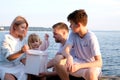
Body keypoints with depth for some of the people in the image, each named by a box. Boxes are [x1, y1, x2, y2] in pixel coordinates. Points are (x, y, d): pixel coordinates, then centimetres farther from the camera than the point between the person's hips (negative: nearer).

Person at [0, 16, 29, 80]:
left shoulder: (22, 39, 7)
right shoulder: (6, 38, -11)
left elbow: (22, 58, 11)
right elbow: (8, 57, -20)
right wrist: (21, 52, -36)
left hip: (18, 66, 5)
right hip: (6, 67, -5)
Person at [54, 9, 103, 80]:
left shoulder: (91, 37, -21)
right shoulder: (73, 34, -4)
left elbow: (99, 63, -26)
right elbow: (65, 51, -15)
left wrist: (79, 66, -37)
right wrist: (69, 57, -40)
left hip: (92, 66, -5)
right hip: (79, 63, 5)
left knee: (90, 73, -40)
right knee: (58, 61, -21)